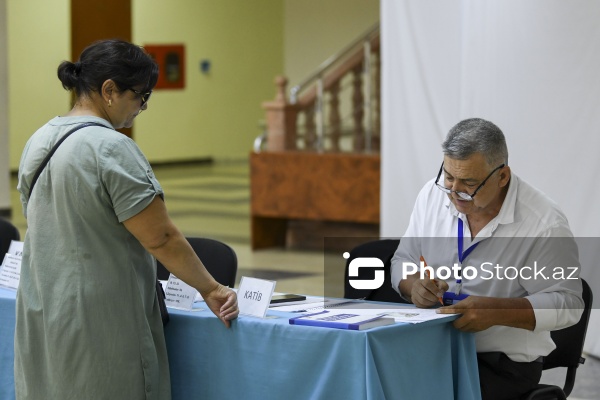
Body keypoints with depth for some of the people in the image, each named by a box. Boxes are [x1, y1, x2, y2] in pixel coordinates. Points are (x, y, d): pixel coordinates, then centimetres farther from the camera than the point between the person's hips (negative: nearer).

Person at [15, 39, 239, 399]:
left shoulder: (39, 141, 9)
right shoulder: (111, 149, -18)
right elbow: (162, 238, -18)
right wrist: (210, 289, -7)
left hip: (41, 317, 9)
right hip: (98, 326, -8)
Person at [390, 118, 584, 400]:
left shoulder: (545, 224, -14)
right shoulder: (433, 194, 2)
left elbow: (567, 303, -13)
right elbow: (403, 260, 12)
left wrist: (496, 311, -27)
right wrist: (414, 284, -12)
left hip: (505, 363, -4)